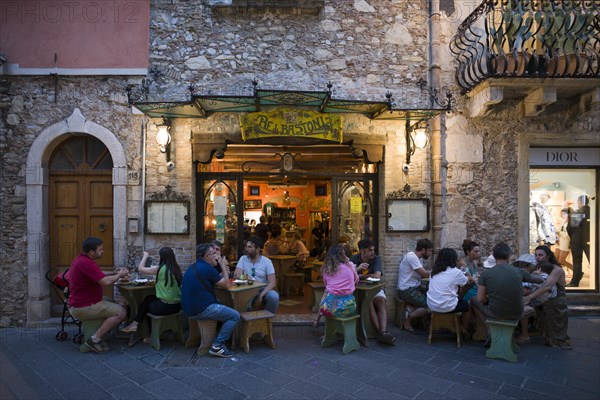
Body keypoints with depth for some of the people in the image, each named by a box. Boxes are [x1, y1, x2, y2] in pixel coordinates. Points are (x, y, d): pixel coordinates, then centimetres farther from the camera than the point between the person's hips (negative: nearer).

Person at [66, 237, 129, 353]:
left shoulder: (80, 259, 11)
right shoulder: (86, 263, -23)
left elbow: (100, 277, 21)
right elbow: (106, 282, -28)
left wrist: (114, 273, 6)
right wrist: (120, 275, -9)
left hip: (78, 304, 11)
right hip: (84, 308, -11)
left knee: (116, 307, 22)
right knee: (121, 312, -16)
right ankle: (95, 339, -11)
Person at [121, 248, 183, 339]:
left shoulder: (159, 269, -11)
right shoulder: (177, 269, 3)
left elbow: (140, 268, 2)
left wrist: (145, 256, 14)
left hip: (165, 307, -6)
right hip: (177, 306, 6)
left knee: (147, 300, 22)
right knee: (150, 299, 28)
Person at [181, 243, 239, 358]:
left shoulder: (192, 267, 13)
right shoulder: (206, 268, -16)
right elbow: (225, 285, -6)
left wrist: (223, 272, 14)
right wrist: (223, 266, 4)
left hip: (189, 308, 10)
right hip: (200, 310, -10)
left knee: (222, 307, 29)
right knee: (235, 316, -5)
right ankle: (217, 346, -5)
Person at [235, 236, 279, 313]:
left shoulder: (267, 261, -6)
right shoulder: (243, 259, 0)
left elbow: (272, 283, -12)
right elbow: (237, 275, -12)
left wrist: (261, 295, -25)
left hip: (263, 289, -1)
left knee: (274, 296, -30)